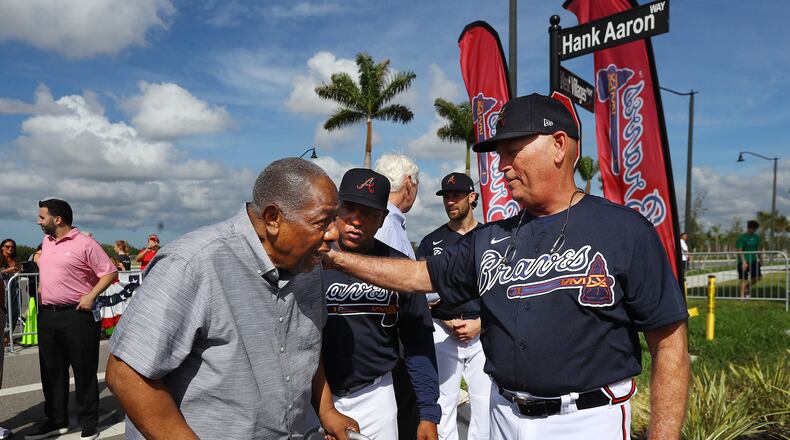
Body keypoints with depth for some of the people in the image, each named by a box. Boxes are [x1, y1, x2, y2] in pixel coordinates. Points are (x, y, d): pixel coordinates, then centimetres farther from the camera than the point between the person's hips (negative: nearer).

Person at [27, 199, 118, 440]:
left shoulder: (85, 243, -11)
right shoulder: (46, 242, 12)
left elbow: (110, 272, -12)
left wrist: (91, 295, -20)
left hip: (77, 315, -7)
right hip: (47, 314, 8)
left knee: (84, 371, 2)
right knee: (51, 370, 15)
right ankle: (56, 421, 29)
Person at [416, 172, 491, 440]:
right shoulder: (431, 242, 7)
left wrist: (479, 323, -8)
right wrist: (448, 322, -6)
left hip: (483, 332, 0)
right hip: (442, 333, 0)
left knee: (486, 403, 0)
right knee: (443, 403, 3)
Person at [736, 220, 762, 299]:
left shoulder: (756, 237, 10)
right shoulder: (742, 237, -11)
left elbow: (757, 248, 20)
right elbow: (739, 250, -16)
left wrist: (760, 259, 18)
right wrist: (743, 261, -23)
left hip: (753, 260, 6)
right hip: (743, 261, -6)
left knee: (758, 277, 0)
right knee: (744, 279, -4)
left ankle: (747, 287, 24)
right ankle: (742, 296, 3)